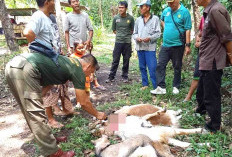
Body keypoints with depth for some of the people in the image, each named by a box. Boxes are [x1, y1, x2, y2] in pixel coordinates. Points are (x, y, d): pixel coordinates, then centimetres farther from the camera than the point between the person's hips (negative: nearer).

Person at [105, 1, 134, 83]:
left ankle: (125, 76, 19)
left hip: (127, 42, 0)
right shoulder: (116, 18, 2)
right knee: (115, 60, 2)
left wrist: (127, 35, 3)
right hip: (118, 42, 1)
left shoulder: (130, 18, -1)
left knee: (126, 61, 7)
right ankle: (111, 77, 10)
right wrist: (120, 35, 6)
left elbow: (132, 30, 10)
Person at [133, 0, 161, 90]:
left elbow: (158, 33, -2)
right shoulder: (138, 20, 12)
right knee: (142, 67, 10)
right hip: (140, 47, 5)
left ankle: (156, 87, 2)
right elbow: (134, 33, 15)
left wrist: (150, 38, -18)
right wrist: (136, 38, -7)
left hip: (150, 47, -4)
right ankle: (145, 84, 23)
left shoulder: (155, 19, 1)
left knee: (152, 68, -8)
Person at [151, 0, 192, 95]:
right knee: (160, 65, 0)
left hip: (178, 45, -5)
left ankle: (176, 87, 21)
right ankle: (161, 87, 6)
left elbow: (188, 30, -12)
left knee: (177, 67, 8)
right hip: (165, 44, 5)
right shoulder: (166, 11, 7)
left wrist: (187, 45, -16)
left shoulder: (184, 12, -9)